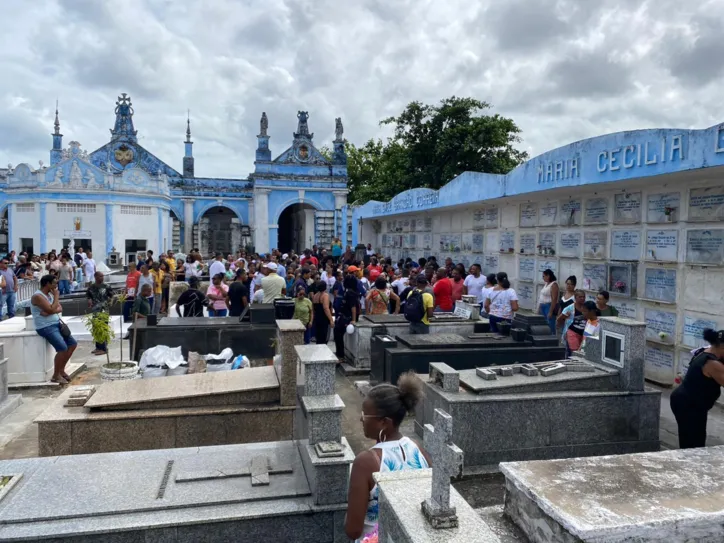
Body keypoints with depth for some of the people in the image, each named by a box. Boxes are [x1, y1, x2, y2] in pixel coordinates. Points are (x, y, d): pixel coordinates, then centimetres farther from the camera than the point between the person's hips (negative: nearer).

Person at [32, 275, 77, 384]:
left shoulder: (50, 294, 13)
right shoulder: (38, 296, -16)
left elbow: (60, 308, 7)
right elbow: (52, 310, -24)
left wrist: (49, 312, -14)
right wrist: (56, 296, -12)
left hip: (57, 324, 9)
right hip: (45, 327, -9)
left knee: (73, 343, 5)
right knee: (63, 348, -23)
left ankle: (61, 370, 17)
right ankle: (56, 375, -8)